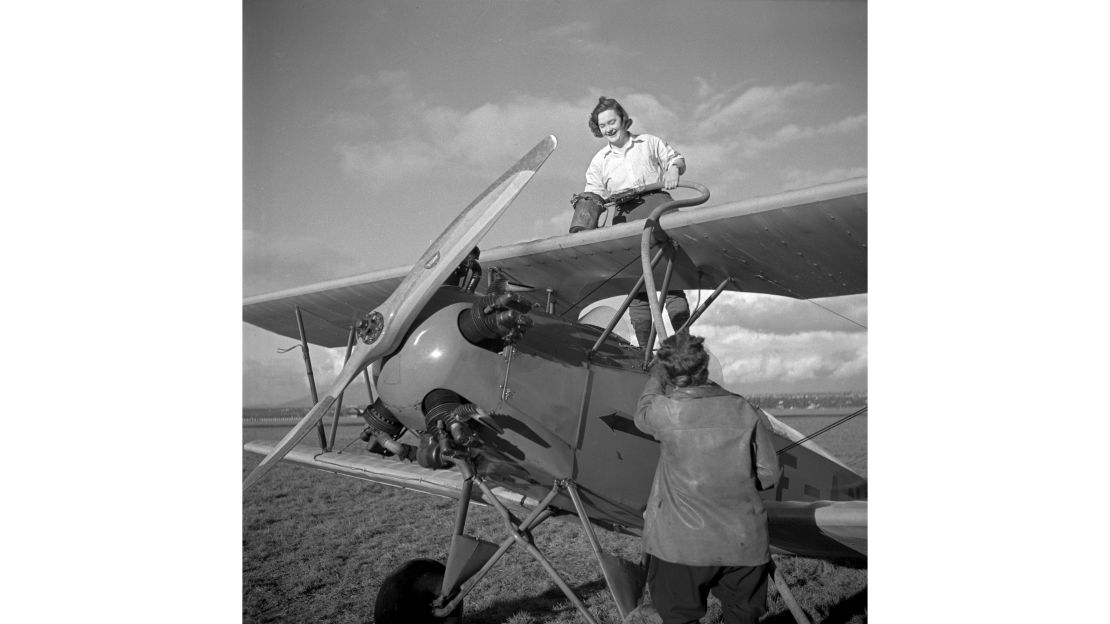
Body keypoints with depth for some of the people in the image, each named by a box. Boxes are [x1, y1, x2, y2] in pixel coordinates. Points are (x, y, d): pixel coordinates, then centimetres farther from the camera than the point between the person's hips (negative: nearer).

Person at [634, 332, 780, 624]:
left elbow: (641, 415, 9)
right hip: (744, 545, 3)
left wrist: (656, 376, 22)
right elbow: (768, 475, -1)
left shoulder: (666, 412, -16)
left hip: (681, 547, -2)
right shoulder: (746, 412, -8)